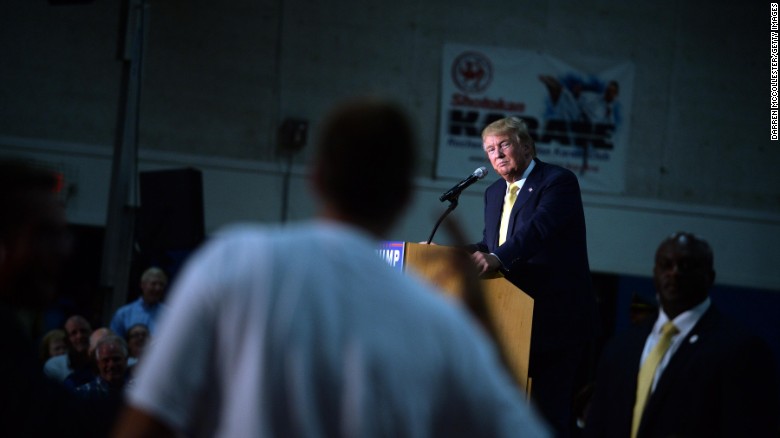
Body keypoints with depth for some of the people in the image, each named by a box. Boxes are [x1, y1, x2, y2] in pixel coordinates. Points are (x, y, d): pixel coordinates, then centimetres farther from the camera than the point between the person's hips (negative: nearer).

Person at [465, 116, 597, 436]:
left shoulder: (559, 182, -9)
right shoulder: (494, 193, 19)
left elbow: (537, 229, -25)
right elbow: (489, 245, 15)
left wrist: (497, 258, -40)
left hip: (555, 320, -8)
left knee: (550, 409, -8)